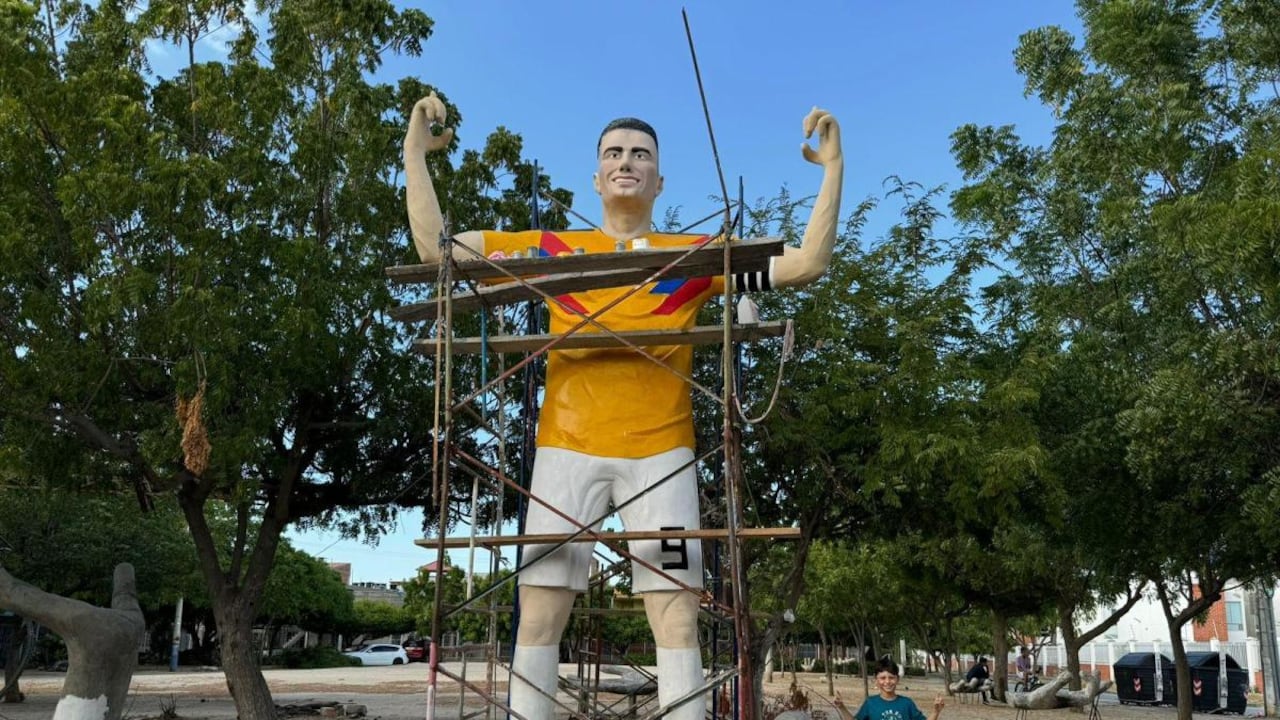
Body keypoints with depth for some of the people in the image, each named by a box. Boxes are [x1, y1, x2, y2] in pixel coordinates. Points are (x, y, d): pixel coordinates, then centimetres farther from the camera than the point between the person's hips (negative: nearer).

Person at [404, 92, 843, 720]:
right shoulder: (551, 249, 12)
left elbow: (805, 264, 7)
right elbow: (434, 246, 11)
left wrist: (832, 168, 1)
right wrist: (415, 153, 8)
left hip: (660, 450, 0)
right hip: (566, 447, 1)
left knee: (678, 618, -4)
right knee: (539, 617, -1)